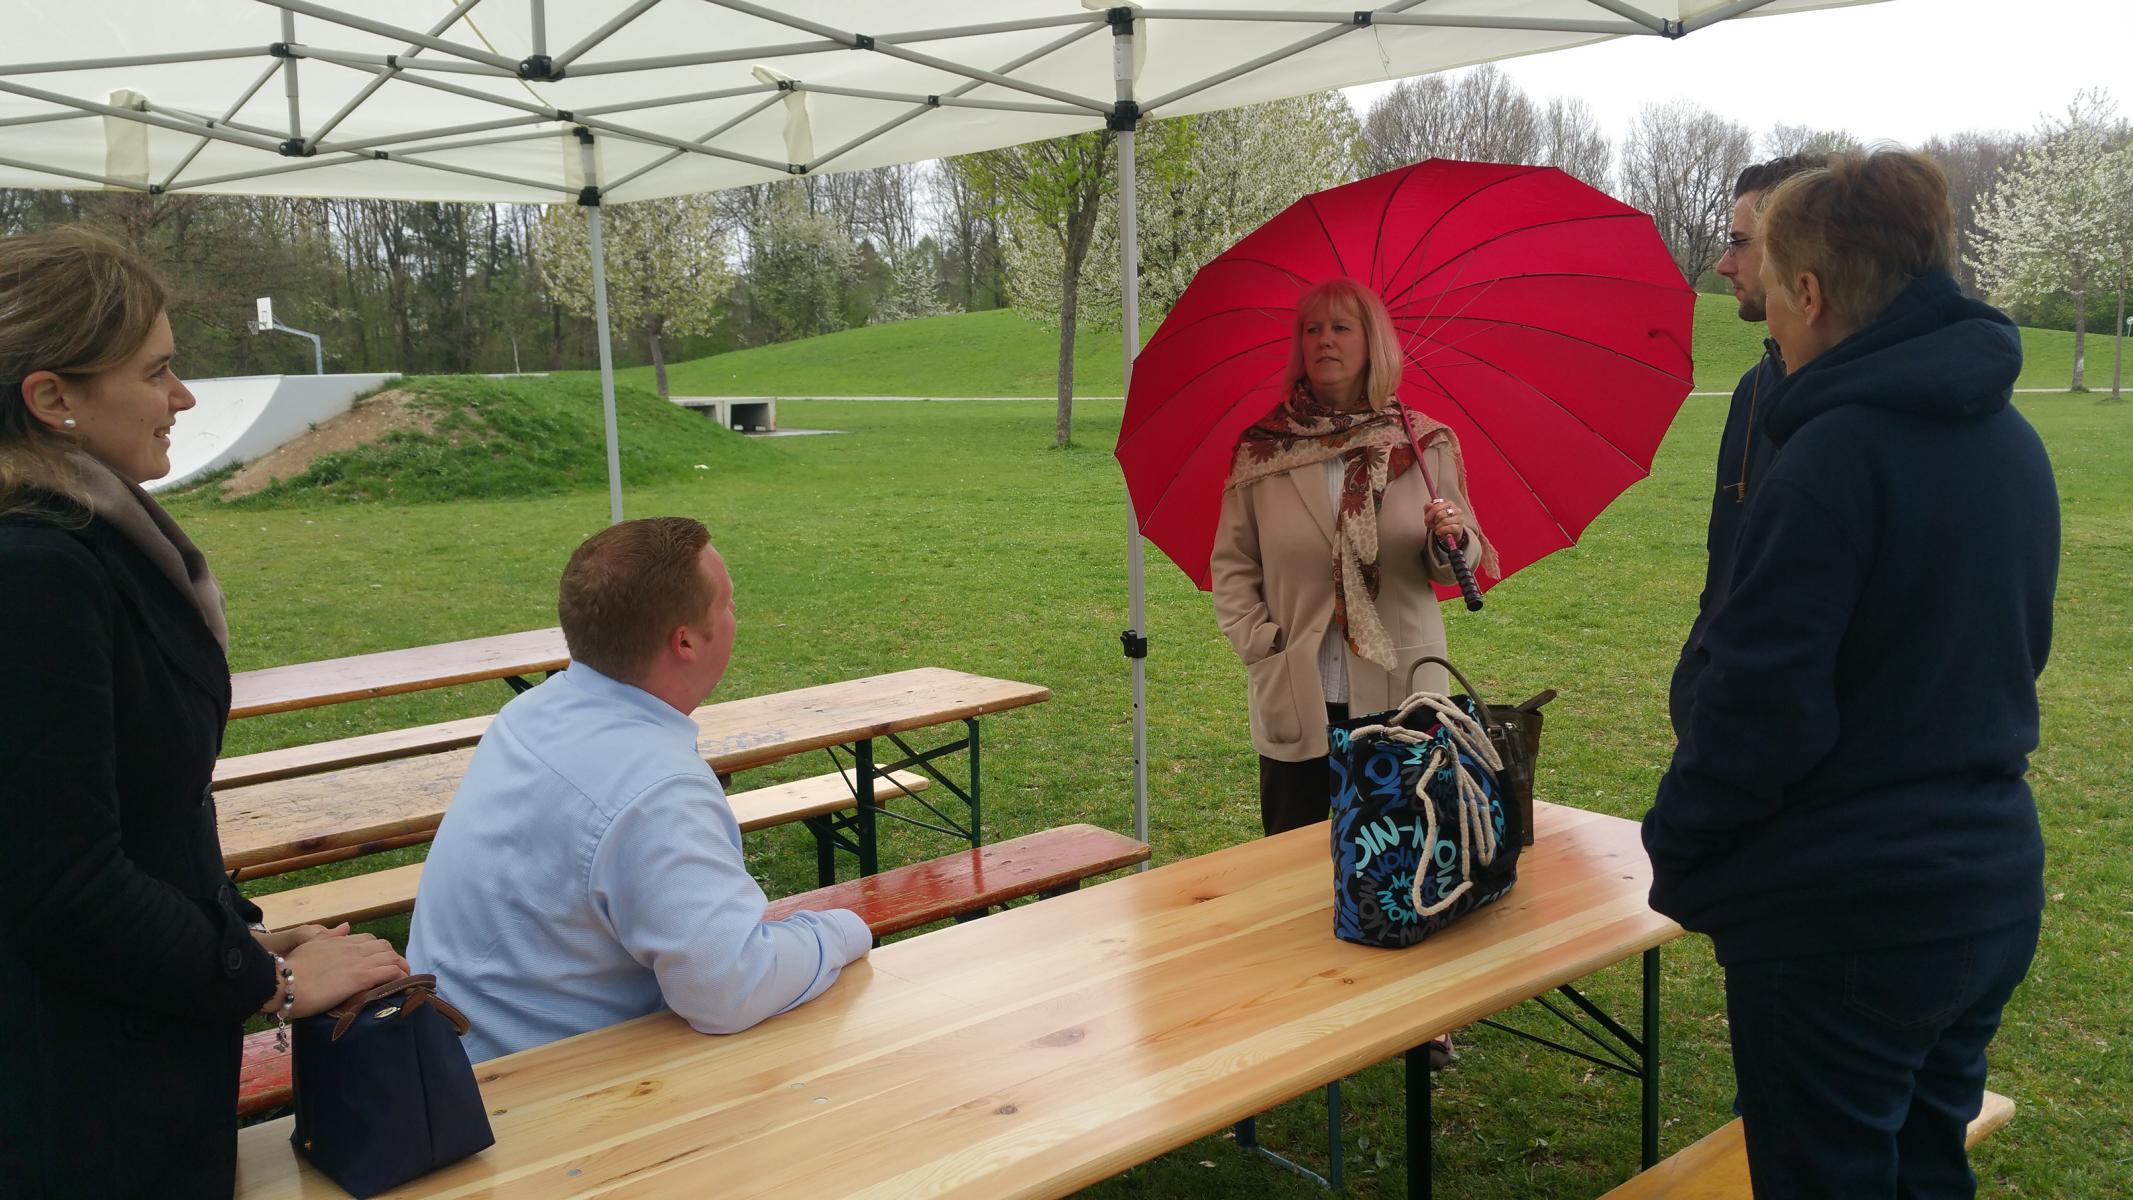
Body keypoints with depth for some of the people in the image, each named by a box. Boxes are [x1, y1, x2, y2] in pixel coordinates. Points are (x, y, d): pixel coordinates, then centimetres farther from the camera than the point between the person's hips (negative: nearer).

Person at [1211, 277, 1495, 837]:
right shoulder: (1261, 449, 2)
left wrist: (1450, 541, -17)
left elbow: (1455, 567, 4)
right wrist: (1259, 642, -5)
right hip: (1298, 701, 0)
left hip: (1399, 696, 0)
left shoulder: (1424, 443, 3)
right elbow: (1230, 563, 5)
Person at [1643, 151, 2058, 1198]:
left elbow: (1760, 707, -22)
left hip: (1843, 918, -8)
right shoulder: (2011, 443, 7)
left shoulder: (1836, 451, -21)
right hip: (1992, 897, 8)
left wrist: (1675, 851, -8)